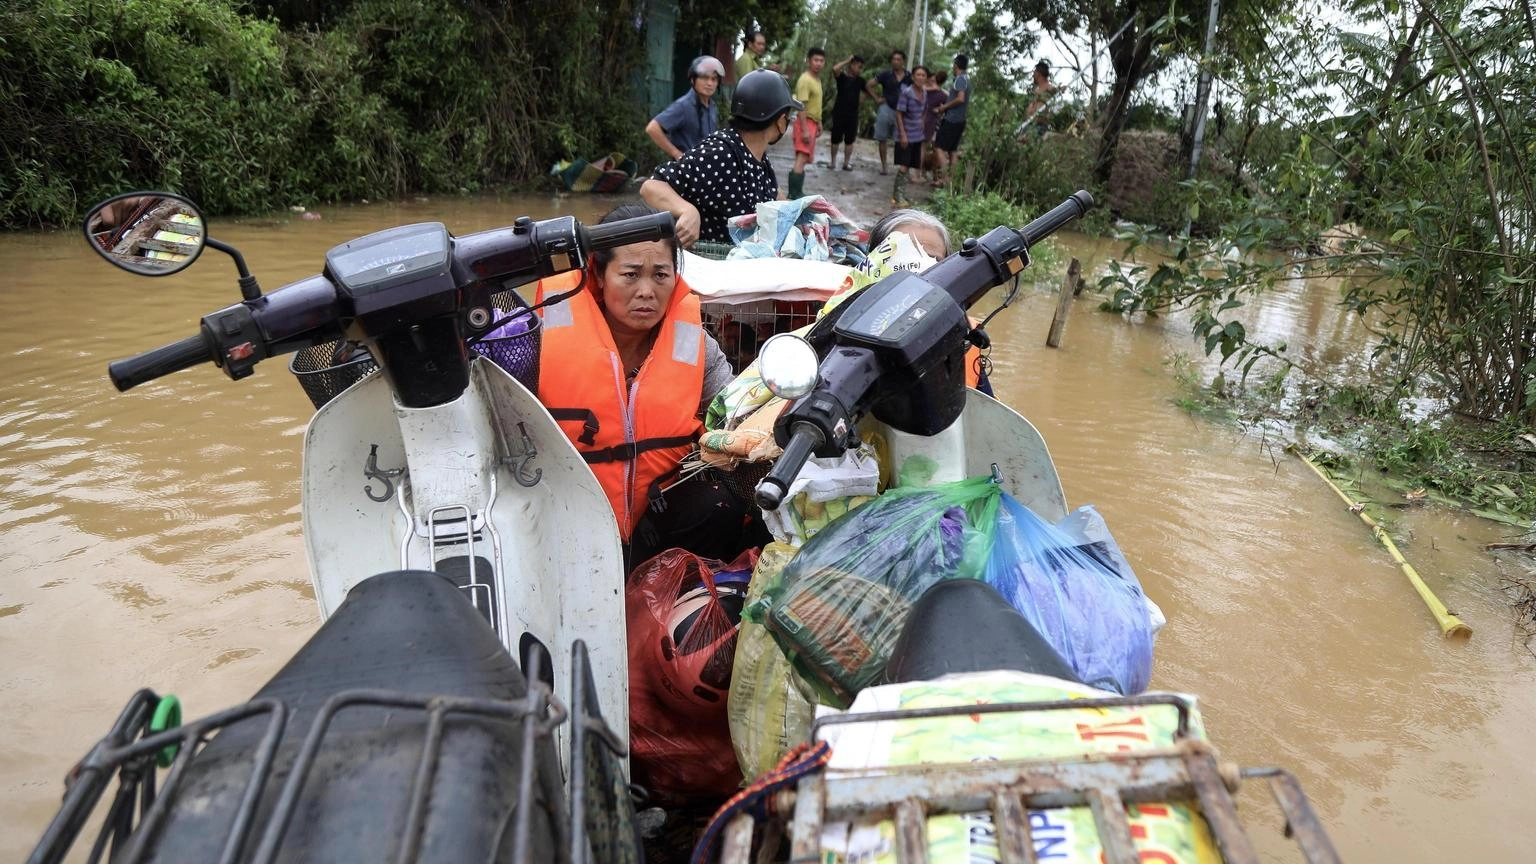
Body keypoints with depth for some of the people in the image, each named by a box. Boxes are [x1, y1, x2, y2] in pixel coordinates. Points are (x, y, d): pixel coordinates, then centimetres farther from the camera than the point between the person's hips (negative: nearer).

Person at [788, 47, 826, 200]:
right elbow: (801, 106, -23)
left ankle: (796, 192, 20)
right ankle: (795, 194, -22)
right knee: (802, 159, -17)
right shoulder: (805, 80, -17)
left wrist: (819, 123, 24)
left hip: (812, 122, 10)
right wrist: (805, 130, -27)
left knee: (803, 159, 13)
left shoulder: (817, 79, 14)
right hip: (805, 122, -10)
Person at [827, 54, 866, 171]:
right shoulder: (842, 77, -4)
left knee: (849, 140, 6)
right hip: (839, 112, -4)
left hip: (853, 114, 4)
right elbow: (835, 69, -25)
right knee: (836, 138, 4)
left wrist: (862, 98, 8)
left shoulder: (860, 80, 9)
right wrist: (847, 60, -16)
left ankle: (846, 163, 12)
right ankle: (833, 161, 15)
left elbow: (868, 91, 24)